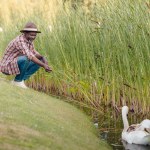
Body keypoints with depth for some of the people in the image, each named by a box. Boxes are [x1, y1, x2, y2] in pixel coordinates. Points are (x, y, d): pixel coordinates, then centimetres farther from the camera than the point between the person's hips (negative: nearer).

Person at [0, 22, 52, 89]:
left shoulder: (29, 40, 3)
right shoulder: (20, 41, -26)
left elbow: (34, 53, 10)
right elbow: (30, 56, -36)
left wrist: (42, 58, -12)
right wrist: (44, 65, -39)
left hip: (15, 65, 9)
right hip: (7, 65, -9)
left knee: (39, 61, 4)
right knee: (26, 58, -35)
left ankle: (19, 80, 3)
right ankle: (18, 81, -13)